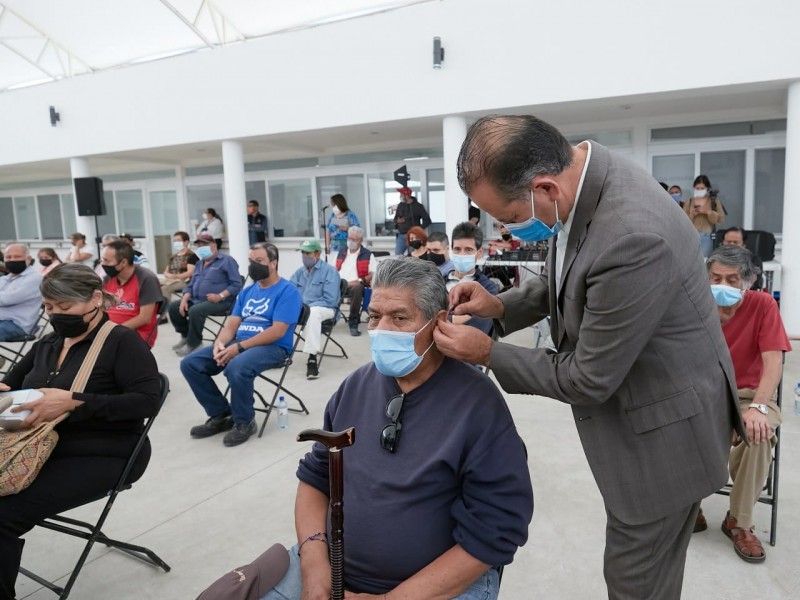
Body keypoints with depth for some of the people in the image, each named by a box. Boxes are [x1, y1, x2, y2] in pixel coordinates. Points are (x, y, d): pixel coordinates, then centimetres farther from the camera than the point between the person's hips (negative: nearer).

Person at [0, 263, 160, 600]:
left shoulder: (122, 342, -9)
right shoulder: (47, 345, 13)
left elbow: (148, 402, -18)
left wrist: (74, 402, -25)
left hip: (101, 456, -7)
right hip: (43, 447, 7)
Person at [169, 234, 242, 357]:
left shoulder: (227, 261, -4)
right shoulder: (199, 264, 20)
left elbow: (237, 284, -12)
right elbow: (190, 285, 21)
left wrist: (220, 296, -24)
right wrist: (184, 300, 1)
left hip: (219, 302, -8)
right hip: (196, 300, 9)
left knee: (195, 310, -33)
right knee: (173, 307, -3)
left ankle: (193, 344, -17)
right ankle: (186, 336, 12)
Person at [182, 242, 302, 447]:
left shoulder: (287, 291, -8)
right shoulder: (247, 291, 17)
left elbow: (277, 332, -17)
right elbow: (232, 324, 12)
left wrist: (239, 347, -21)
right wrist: (220, 343, -11)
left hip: (273, 347, -8)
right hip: (238, 343, 8)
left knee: (236, 368, -37)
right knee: (190, 364, -5)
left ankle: (244, 422, -11)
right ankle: (221, 414, 6)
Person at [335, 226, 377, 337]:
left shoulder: (368, 254, 9)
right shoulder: (341, 252, 24)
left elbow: (374, 274, 1)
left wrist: (360, 280, -14)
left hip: (355, 285, -4)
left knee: (357, 289, -39)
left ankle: (353, 323, -29)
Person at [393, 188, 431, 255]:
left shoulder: (418, 206, -2)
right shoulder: (400, 206, 11)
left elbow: (427, 220, -1)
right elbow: (396, 218, 22)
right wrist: (397, 221, -2)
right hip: (401, 236, 4)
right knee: (398, 255, -3)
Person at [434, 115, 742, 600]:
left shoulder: (632, 236, -36)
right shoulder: (580, 174, -8)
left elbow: (588, 379, -25)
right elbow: (569, 277, 10)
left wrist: (487, 353, -15)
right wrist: (501, 306, -5)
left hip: (661, 432, -8)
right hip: (628, 411, 8)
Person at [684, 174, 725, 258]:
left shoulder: (715, 201, 9)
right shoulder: (689, 202, 13)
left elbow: (720, 219, -1)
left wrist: (708, 212, -12)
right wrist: (691, 215, -9)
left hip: (707, 236, -2)